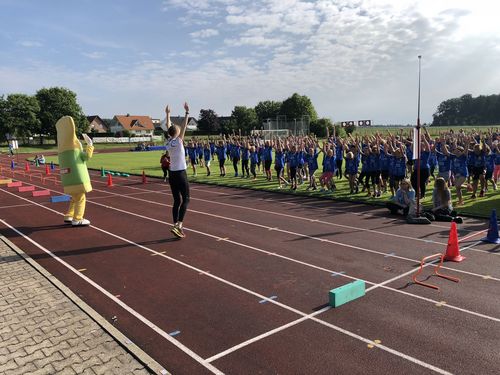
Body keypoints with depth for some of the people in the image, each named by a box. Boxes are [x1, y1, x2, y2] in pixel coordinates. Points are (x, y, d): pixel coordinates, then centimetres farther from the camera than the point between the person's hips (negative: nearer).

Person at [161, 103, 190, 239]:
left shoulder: (168, 142, 6)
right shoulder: (178, 141, -10)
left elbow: (168, 127, 19)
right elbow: (184, 126, -12)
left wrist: (168, 114, 28)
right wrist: (187, 112, -6)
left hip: (172, 175, 7)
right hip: (180, 174, -7)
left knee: (177, 201, 10)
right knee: (185, 199, -1)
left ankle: (176, 225, 9)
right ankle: (179, 225, -12)